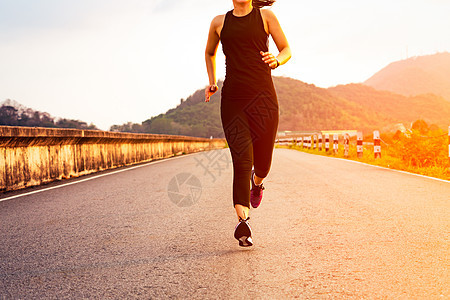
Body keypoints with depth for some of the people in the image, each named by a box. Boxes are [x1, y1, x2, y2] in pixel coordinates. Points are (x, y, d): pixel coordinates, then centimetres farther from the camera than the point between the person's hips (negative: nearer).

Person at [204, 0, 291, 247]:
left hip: (263, 97, 0)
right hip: (232, 99, 0)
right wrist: (212, 82, 17)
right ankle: (242, 220, -20)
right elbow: (209, 53, 31)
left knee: (262, 163, 5)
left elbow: (287, 50, 10)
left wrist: (277, 60, -13)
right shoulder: (219, 22, 14)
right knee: (242, 160, -14)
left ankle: (257, 182, 43)